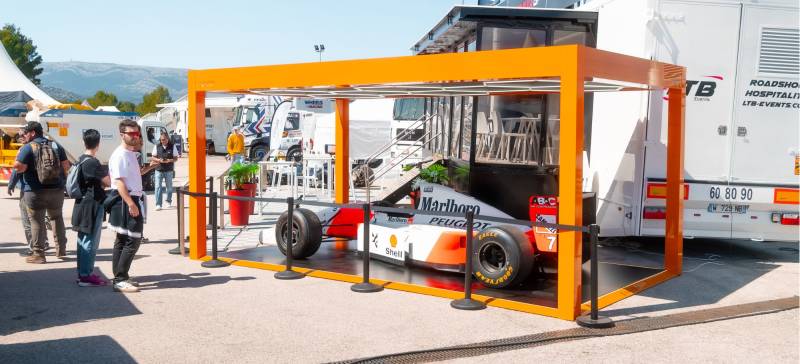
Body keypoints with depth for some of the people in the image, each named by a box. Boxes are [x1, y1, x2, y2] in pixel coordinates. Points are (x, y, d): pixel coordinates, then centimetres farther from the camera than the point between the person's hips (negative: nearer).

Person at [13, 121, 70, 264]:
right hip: (56, 190, 5)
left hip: (35, 192, -4)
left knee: (37, 222, 1)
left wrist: (18, 155, 3)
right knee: (57, 217, 20)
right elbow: (66, 166, 5)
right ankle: (61, 249, 22)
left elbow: (18, 168, -15)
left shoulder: (28, 147, -9)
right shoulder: (56, 146, 6)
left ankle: (38, 254, 2)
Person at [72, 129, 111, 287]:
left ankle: (82, 273, 23)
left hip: (83, 203, 10)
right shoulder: (92, 162, -18)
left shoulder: (82, 160, 11)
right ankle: (86, 276, -2)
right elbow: (108, 182, -16)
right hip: (93, 205, -10)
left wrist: (101, 183, 2)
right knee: (90, 242, -5)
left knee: (83, 240, 15)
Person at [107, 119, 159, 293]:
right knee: (132, 240, -10)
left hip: (132, 200, 10)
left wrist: (149, 167, 16)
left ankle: (120, 277, 24)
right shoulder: (119, 155, -15)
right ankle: (120, 280, -7)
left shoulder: (131, 153, 14)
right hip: (125, 201, -10)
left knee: (122, 239, 15)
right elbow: (119, 182, -21)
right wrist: (131, 204, -26)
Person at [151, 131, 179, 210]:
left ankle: (169, 202, 29)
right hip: (159, 170, 0)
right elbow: (153, 157, 7)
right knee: (158, 187, -7)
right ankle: (158, 204, -6)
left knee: (169, 187, 11)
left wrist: (169, 160, -18)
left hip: (169, 170, 0)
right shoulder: (157, 146, 3)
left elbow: (176, 158, 2)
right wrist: (159, 160, -14)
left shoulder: (172, 146, 1)